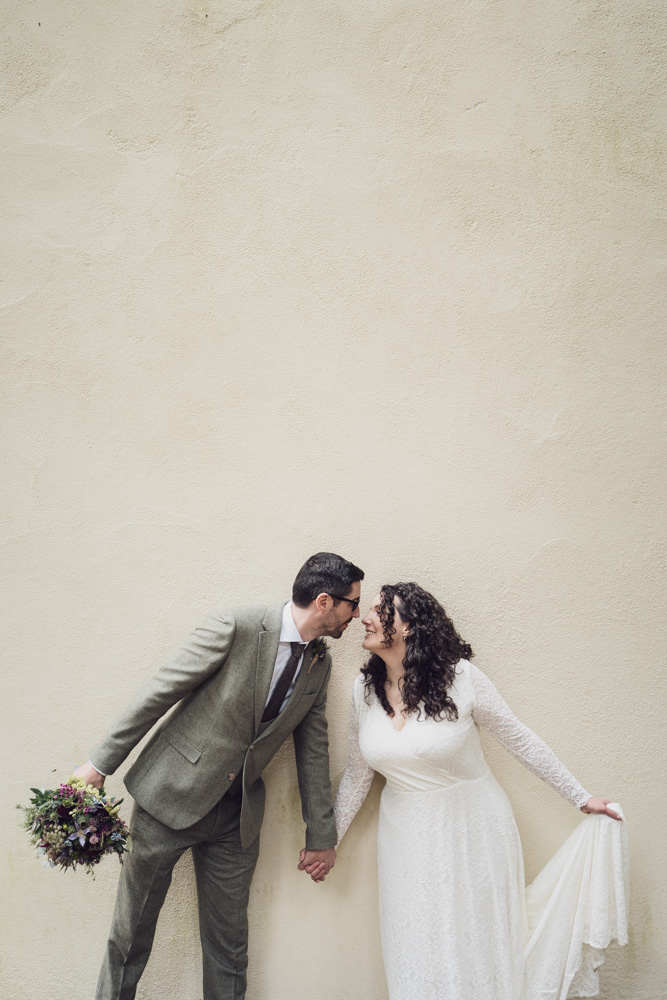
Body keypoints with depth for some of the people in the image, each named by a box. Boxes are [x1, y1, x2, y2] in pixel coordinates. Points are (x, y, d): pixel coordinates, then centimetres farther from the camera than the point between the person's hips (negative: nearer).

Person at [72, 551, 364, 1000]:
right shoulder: (236, 627, -19)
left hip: (238, 815, 5)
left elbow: (313, 748, 8)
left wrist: (322, 835, 12)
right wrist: (101, 762, -12)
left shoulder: (320, 663, 1)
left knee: (229, 948, 12)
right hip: (170, 795, -4)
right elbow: (159, 693, -14)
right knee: (132, 929, 11)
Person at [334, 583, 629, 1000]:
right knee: (417, 955, 10)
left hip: (474, 828, -3)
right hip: (408, 836, 3)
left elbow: (520, 738, -7)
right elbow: (358, 775, 7)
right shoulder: (365, 689, -5)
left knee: (478, 943, 8)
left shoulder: (459, 677, -18)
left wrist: (582, 797, -3)